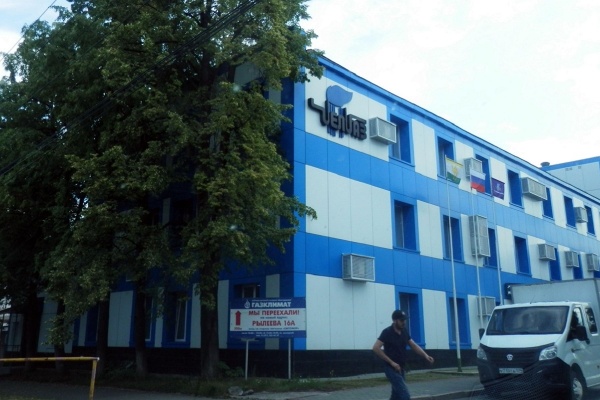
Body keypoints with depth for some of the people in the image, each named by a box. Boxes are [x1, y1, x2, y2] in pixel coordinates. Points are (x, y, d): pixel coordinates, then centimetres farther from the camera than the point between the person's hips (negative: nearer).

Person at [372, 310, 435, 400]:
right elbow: (376, 348, -21)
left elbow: (413, 345, 11)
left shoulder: (404, 331, 8)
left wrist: (425, 355, -7)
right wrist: (391, 362, -22)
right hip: (392, 369, -8)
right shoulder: (387, 332, -15)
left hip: (401, 369, 8)